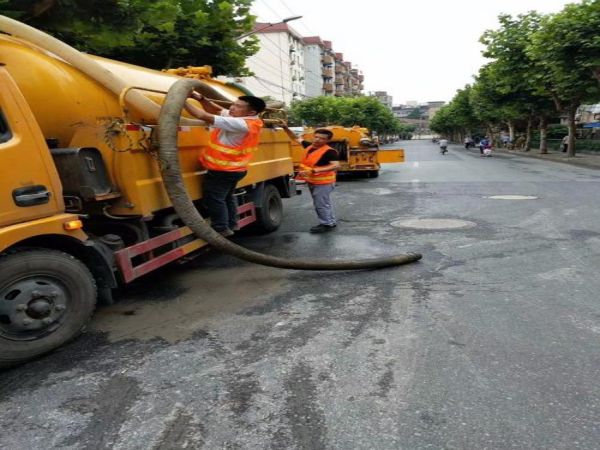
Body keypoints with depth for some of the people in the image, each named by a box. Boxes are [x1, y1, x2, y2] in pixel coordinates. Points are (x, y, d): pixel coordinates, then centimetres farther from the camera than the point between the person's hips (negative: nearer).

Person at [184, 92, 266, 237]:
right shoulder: (249, 120, 0)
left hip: (222, 170, -10)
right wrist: (200, 98, -7)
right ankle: (231, 224, 36)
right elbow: (216, 110, 7)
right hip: (234, 168, 10)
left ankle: (221, 229, 12)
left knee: (214, 198, 4)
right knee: (227, 196, 25)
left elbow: (204, 116, -29)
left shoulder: (240, 124, -30)